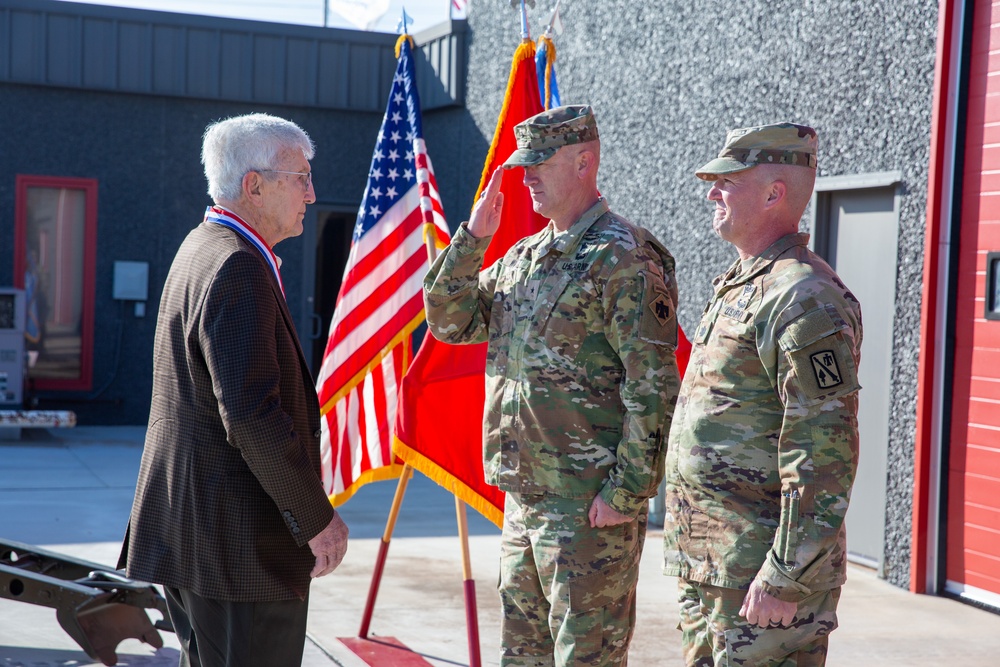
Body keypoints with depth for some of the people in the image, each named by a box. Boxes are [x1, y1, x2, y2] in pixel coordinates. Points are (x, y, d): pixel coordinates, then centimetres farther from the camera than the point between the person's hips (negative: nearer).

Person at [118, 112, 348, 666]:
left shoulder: (201, 248, 14)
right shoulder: (238, 269, -19)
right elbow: (253, 416, -25)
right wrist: (318, 519, -17)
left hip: (189, 532, 11)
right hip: (238, 539, -11)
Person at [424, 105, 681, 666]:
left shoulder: (624, 257, -12)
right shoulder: (522, 256, 14)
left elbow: (655, 387, -17)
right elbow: (448, 323, 13)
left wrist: (627, 492, -19)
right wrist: (472, 238, 1)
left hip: (590, 504, -8)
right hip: (523, 495, 9)